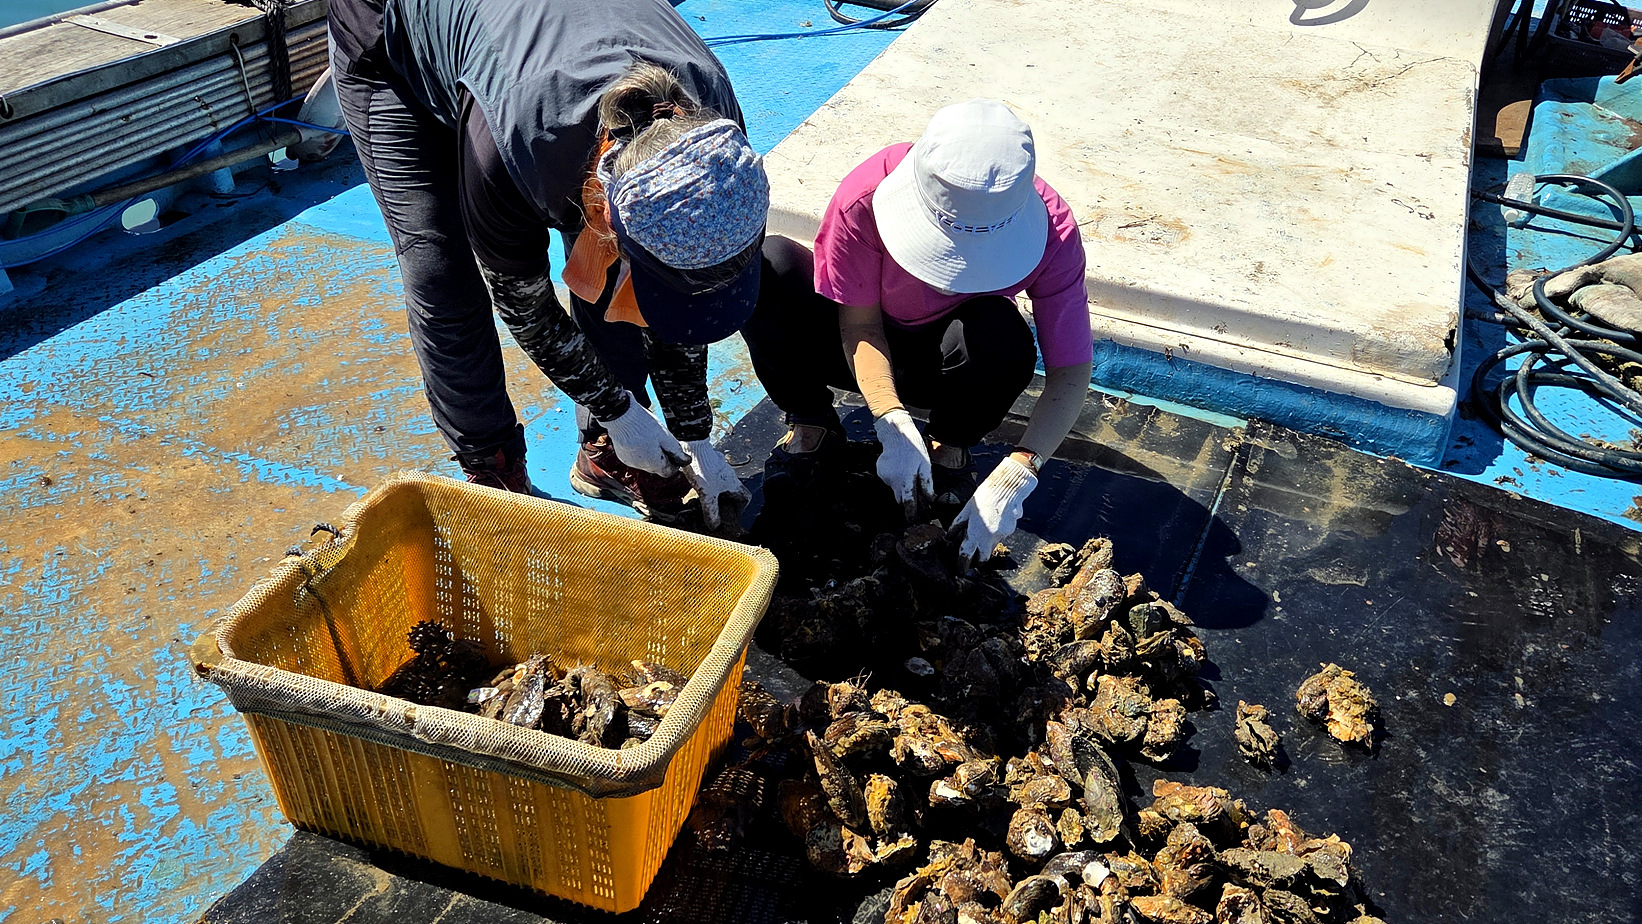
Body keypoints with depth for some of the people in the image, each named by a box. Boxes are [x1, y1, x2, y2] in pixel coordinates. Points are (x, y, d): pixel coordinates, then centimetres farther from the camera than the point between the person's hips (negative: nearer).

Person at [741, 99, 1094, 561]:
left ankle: (950, 446, -5)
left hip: (949, 363, 0)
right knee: (766, 267, -28)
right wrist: (894, 425, -33)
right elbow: (860, 324, -19)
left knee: (1000, 335, -38)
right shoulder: (867, 196, -31)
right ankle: (812, 422, -4)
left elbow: (1071, 370, -24)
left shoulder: (1052, 231, -29)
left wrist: (1016, 475, -37)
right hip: (867, 350, 0)